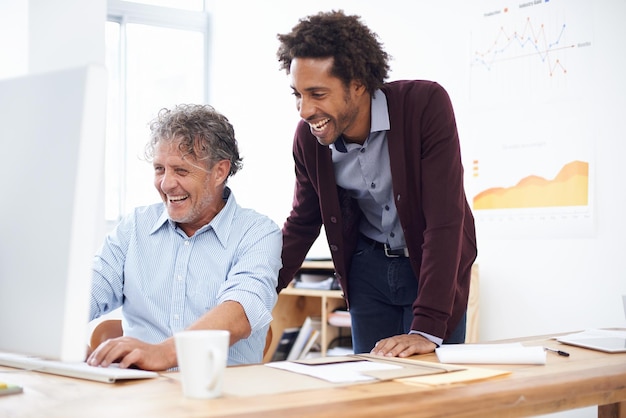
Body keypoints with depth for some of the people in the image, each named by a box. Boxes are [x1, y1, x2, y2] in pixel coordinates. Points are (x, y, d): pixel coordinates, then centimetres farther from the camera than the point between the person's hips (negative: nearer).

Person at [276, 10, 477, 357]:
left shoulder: (425, 105, -27)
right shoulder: (308, 137, -12)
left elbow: (446, 218, -31)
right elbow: (302, 224, 3)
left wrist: (427, 329, -35)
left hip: (435, 264, -3)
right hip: (368, 266, 4)